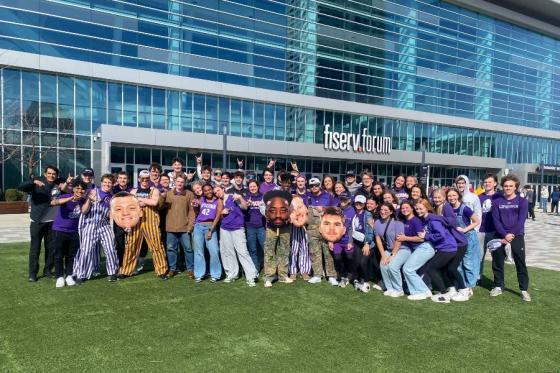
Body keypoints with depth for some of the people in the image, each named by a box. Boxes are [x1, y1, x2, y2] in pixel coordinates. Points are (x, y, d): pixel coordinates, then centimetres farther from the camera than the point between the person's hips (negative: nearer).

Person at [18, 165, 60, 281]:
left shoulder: (58, 185, 6)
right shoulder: (37, 184, -3)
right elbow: (21, 187, -17)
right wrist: (34, 182, -33)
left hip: (52, 222, 3)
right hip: (37, 222, -3)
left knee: (51, 248, 8)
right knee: (35, 249, 2)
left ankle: (48, 270, 22)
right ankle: (32, 273, 10)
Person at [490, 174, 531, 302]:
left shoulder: (522, 202, 2)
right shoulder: (497, 202, 5)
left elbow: (521, 221, -6)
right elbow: (496, 220, -1)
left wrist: (512, 235, -14)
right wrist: (505, 235, -13)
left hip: (517, 236, -2)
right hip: (501, 236, 2)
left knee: (520, 263, -1)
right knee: (497, 262, 5)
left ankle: (524, 289, 9)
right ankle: (498, 286, 18)